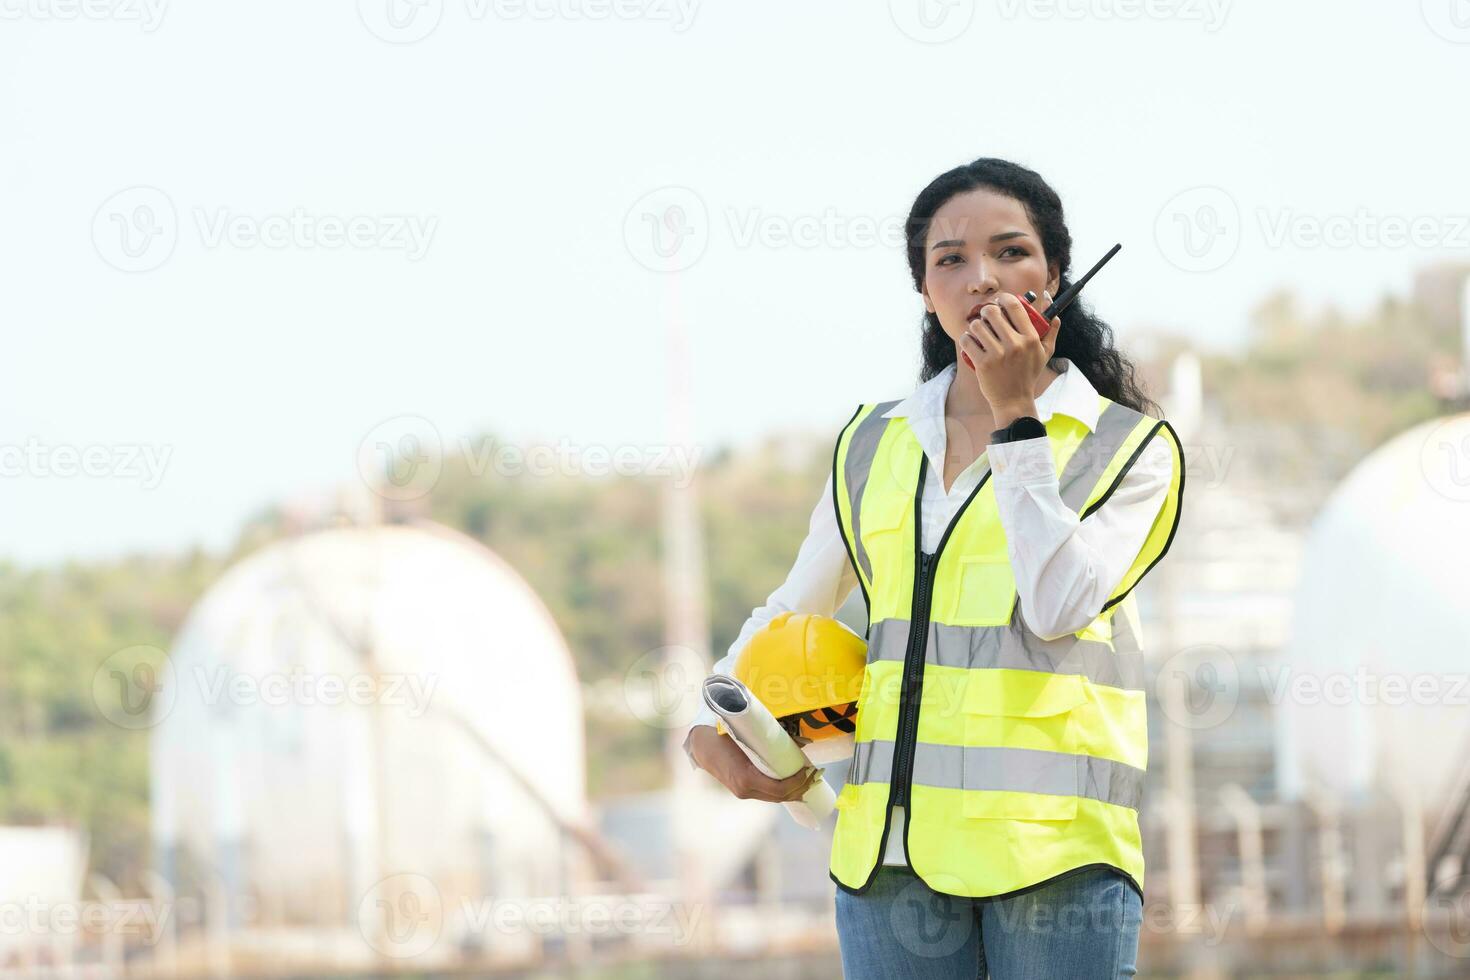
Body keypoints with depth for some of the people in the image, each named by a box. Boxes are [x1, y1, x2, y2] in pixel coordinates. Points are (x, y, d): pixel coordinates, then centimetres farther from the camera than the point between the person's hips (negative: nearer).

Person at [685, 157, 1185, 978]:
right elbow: (790, 615, 26)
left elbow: (1060, 605, -13)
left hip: (1056, 847, -4)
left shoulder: (1128, 445, 4)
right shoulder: (875, 447, 14)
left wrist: (1016, 416, -11)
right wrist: (716, 725, 9)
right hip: (892, 847, 4)